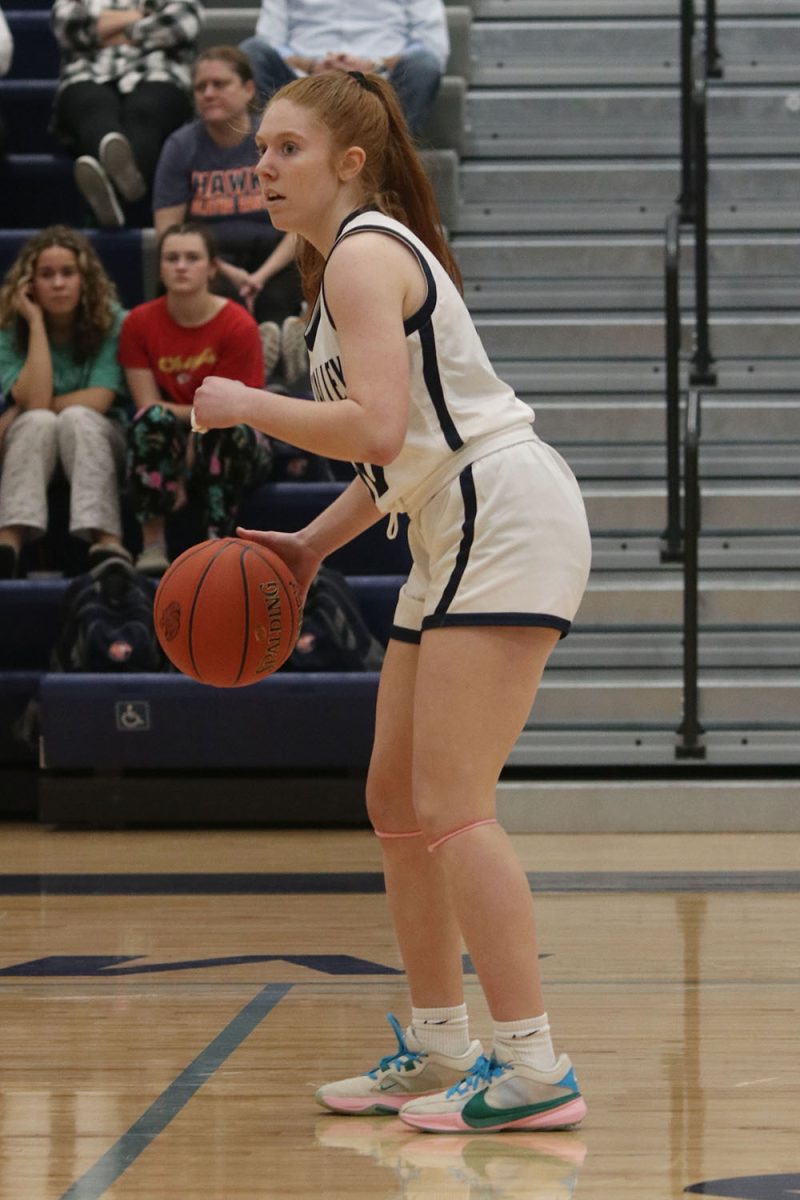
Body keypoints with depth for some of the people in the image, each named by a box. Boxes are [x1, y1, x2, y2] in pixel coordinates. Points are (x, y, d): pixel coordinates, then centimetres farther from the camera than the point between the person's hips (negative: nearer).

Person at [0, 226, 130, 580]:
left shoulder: (111, 321, -9)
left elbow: (98, 400, -18)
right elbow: (35, 400, -22)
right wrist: (36, 322, -21)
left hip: (97, 438, -1)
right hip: (30, 443, 1)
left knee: (76, 417, -33)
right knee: (38, 421, -32)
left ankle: (106, 539, -51)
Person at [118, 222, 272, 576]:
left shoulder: (238, 325, -13)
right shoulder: (140, 322, -5)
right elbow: (149, 406, -8)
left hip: (226, 450, -2)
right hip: (171, 448, 2)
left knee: (227, 427, -35)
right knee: (153, 420, -31)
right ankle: (152, 546, -29)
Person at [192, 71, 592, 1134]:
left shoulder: (364, 255, -12)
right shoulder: (358, 256, 19)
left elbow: (377, 426, -24)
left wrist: (246, 406, -12)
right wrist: (313, 544, 16)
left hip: (505, 521, -11)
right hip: (458, 537, 11)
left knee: (451, 804, -14)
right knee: (397, 800, 13)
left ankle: (532, 1066, -15)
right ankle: (438, 1049, 22)